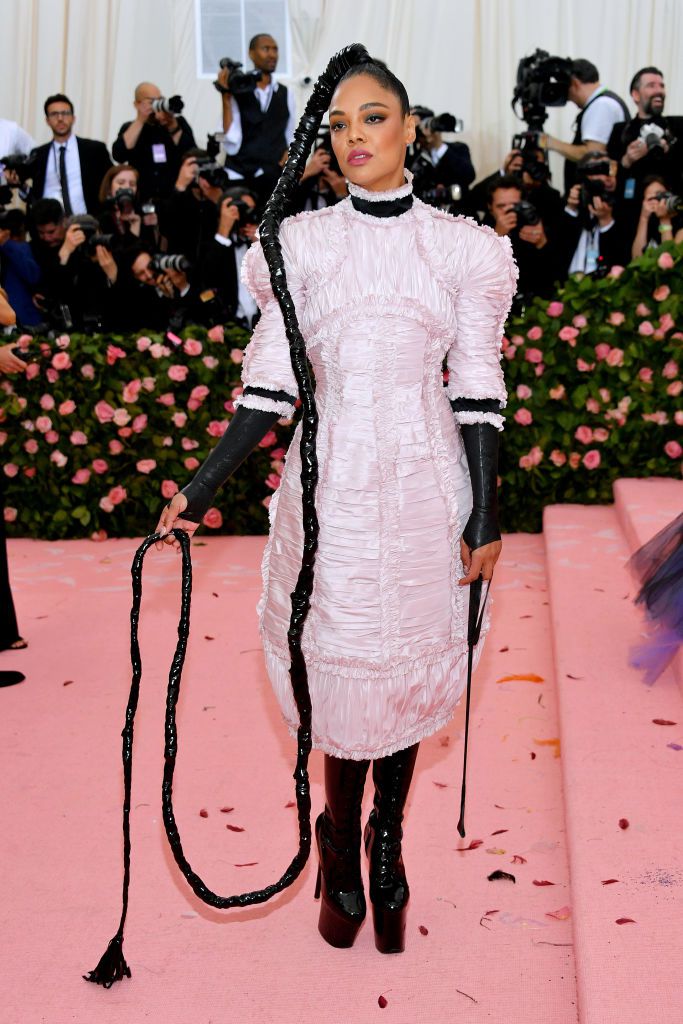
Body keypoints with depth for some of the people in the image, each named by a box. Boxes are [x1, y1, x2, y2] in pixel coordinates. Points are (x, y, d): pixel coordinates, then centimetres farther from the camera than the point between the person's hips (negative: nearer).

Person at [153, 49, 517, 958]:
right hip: (333, 484, 0)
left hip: (424, 485, 0)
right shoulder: (302, 244, 3)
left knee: (408, 665, 9)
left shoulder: (460, 247, 2)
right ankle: (342, 844, 25)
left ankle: (387, 842, 27)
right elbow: (270, 386, 3)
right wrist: (202, 489, -2)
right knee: (344, 667, 3)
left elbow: (478, 394, 1)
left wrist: (485, 514, -2)